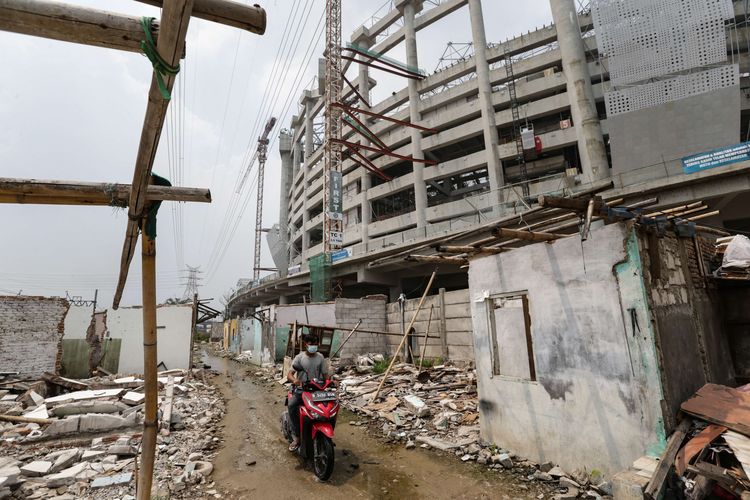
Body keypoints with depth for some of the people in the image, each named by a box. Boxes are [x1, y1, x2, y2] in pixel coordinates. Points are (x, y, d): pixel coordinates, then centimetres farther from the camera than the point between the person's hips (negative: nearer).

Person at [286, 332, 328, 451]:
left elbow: (324, 374, 9)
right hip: (301, 389, -1)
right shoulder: (299, 357, -2)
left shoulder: (320, 357, 5)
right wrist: (294, 379, -32)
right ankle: (297, 437, -16)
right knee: (292, 405, -30)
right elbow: (289, 374, -8)